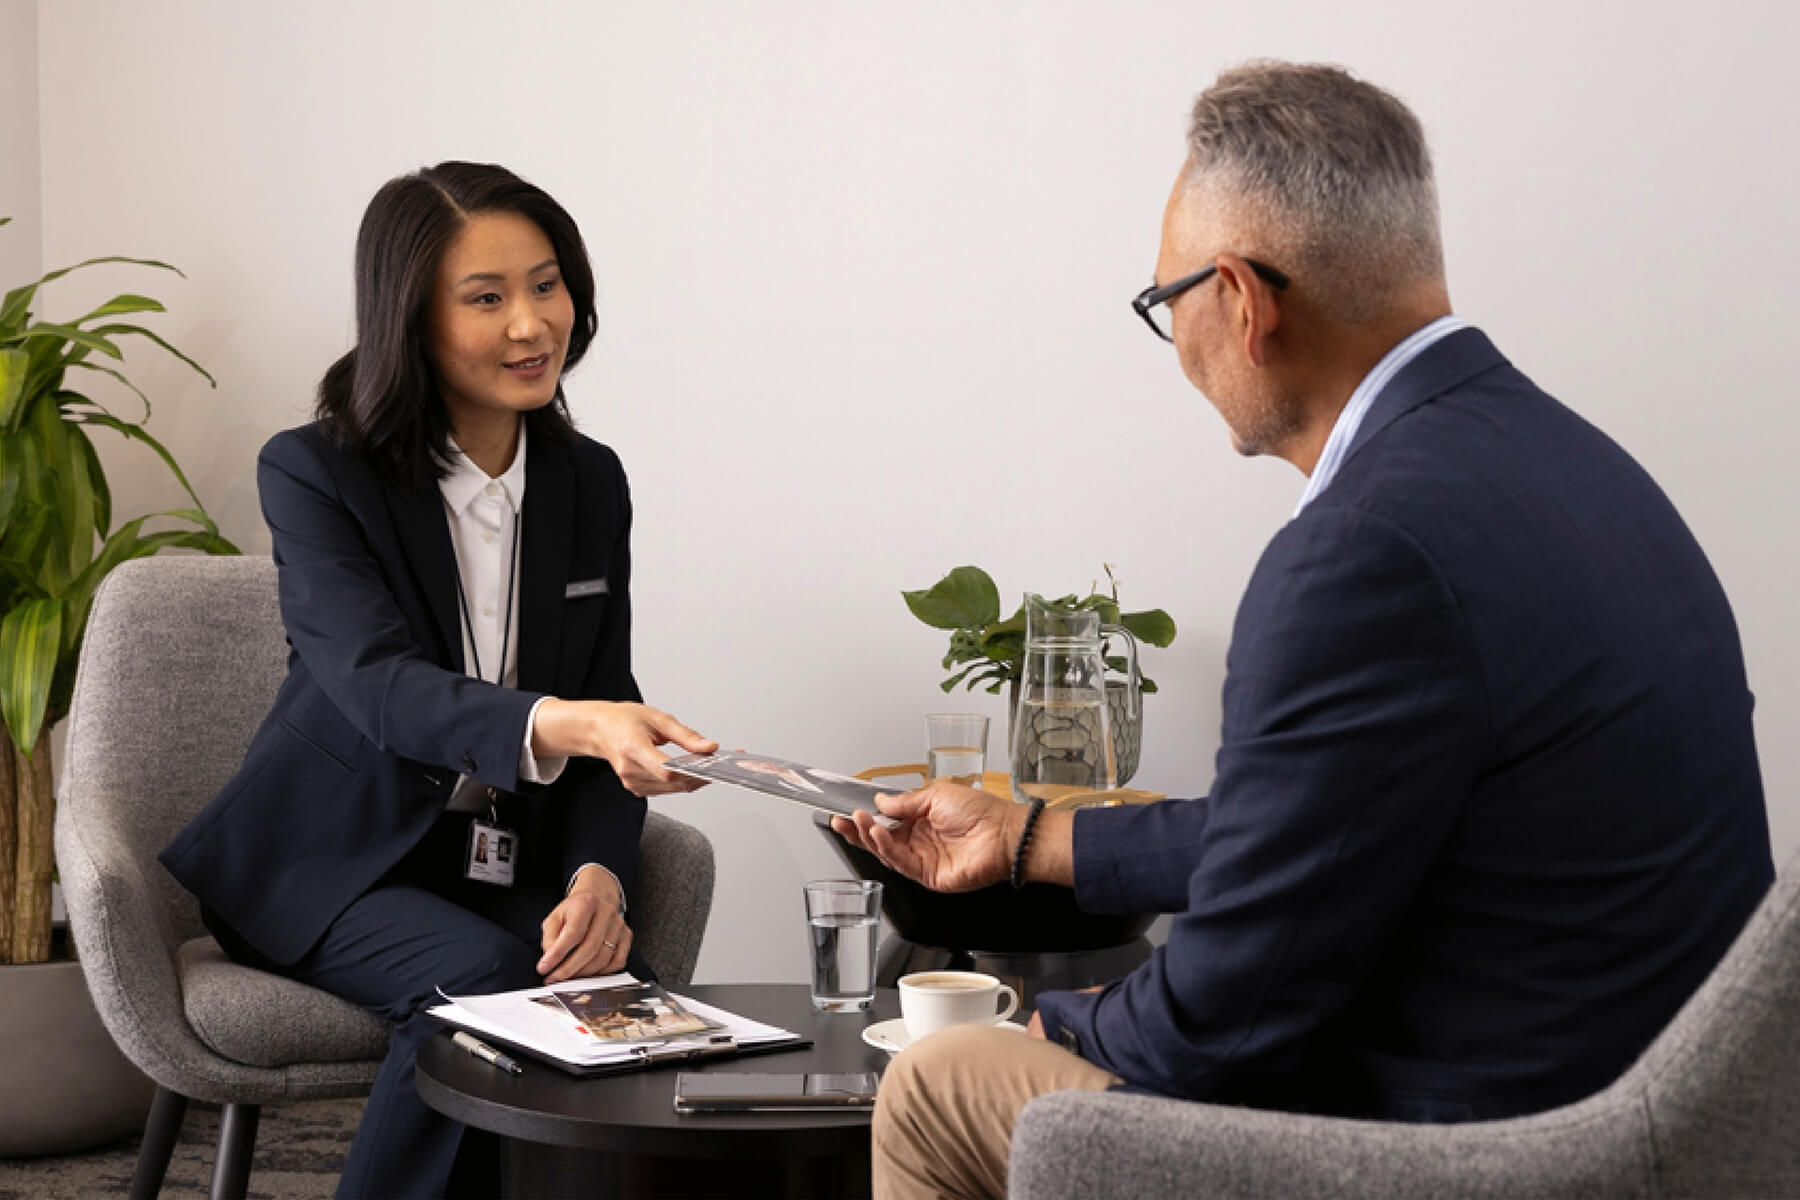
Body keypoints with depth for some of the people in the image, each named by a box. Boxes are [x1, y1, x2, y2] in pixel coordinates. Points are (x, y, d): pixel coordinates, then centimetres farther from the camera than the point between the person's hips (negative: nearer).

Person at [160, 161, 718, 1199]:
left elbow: (608, 719, 6)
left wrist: (599, 875, -16)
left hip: (513, 868, 4)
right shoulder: (312, 473, -9)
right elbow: (380, 687, -26)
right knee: (482, 978, -33)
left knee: (620, 986, -27)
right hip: (336, 865, -3)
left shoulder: (591, 482, 6)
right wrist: (562, 723, -46)